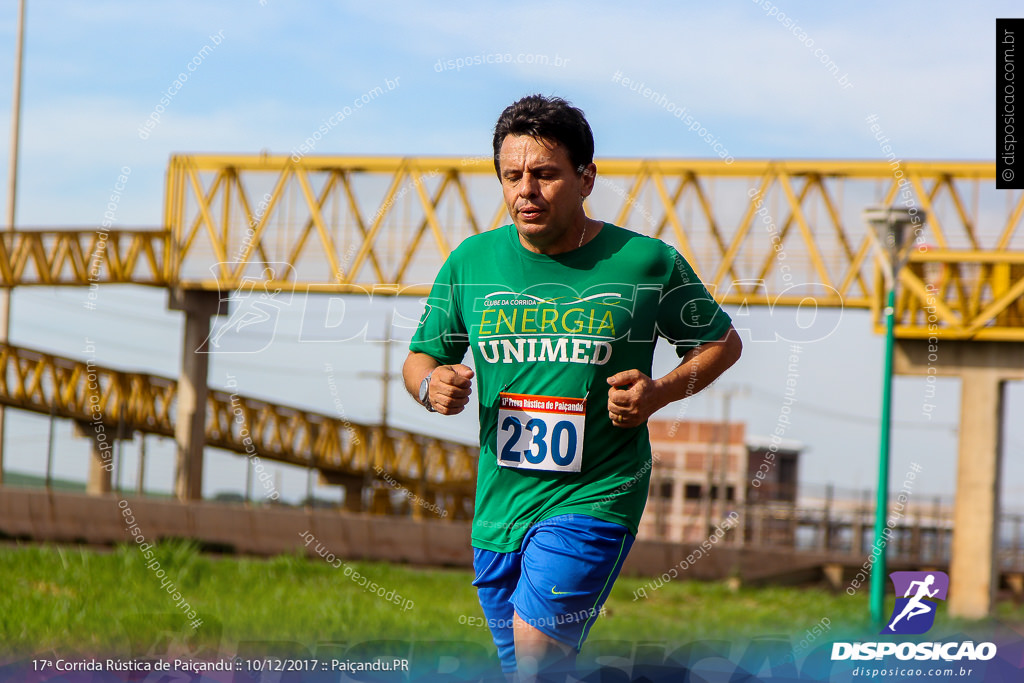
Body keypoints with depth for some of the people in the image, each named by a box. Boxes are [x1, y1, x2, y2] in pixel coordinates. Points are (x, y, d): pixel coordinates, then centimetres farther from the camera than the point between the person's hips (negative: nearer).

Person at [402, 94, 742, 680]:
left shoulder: (649, 263, -4)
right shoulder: (471, 262, 3)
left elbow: (723, 342, 10)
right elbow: (422, 357, 15)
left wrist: (661, 392, -9)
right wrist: (431, 385, -9)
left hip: (595, 498, -4)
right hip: (498, 507, 4)